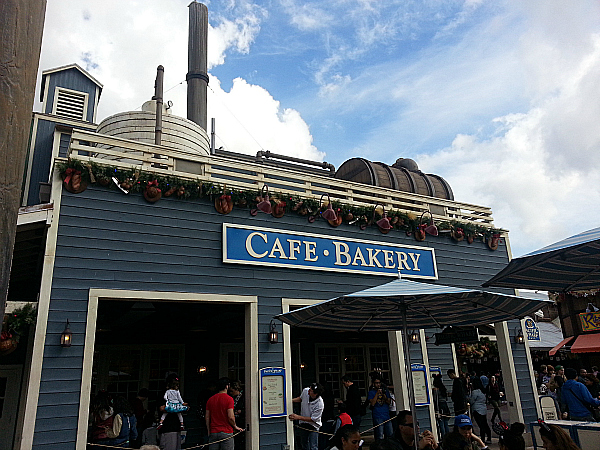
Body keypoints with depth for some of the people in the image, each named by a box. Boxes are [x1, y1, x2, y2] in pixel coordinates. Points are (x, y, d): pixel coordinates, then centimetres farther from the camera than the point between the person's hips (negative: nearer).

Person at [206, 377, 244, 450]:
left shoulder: (210, 400, 8)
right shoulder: (229, 399, -9)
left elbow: (207, 417, 9)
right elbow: (230, 417, -14)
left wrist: (209, 431, 16)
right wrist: (235, 427, 2)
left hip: (213, 433, 5)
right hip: (226, 433, -5)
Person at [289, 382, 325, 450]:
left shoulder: (320, 405, -33)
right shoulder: (305, 391, -18)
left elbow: (313, 419, -24)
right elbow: (300, 398, 8)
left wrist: (298, 417, -26)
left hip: (313, 425, -5)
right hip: (303, 424, 6)